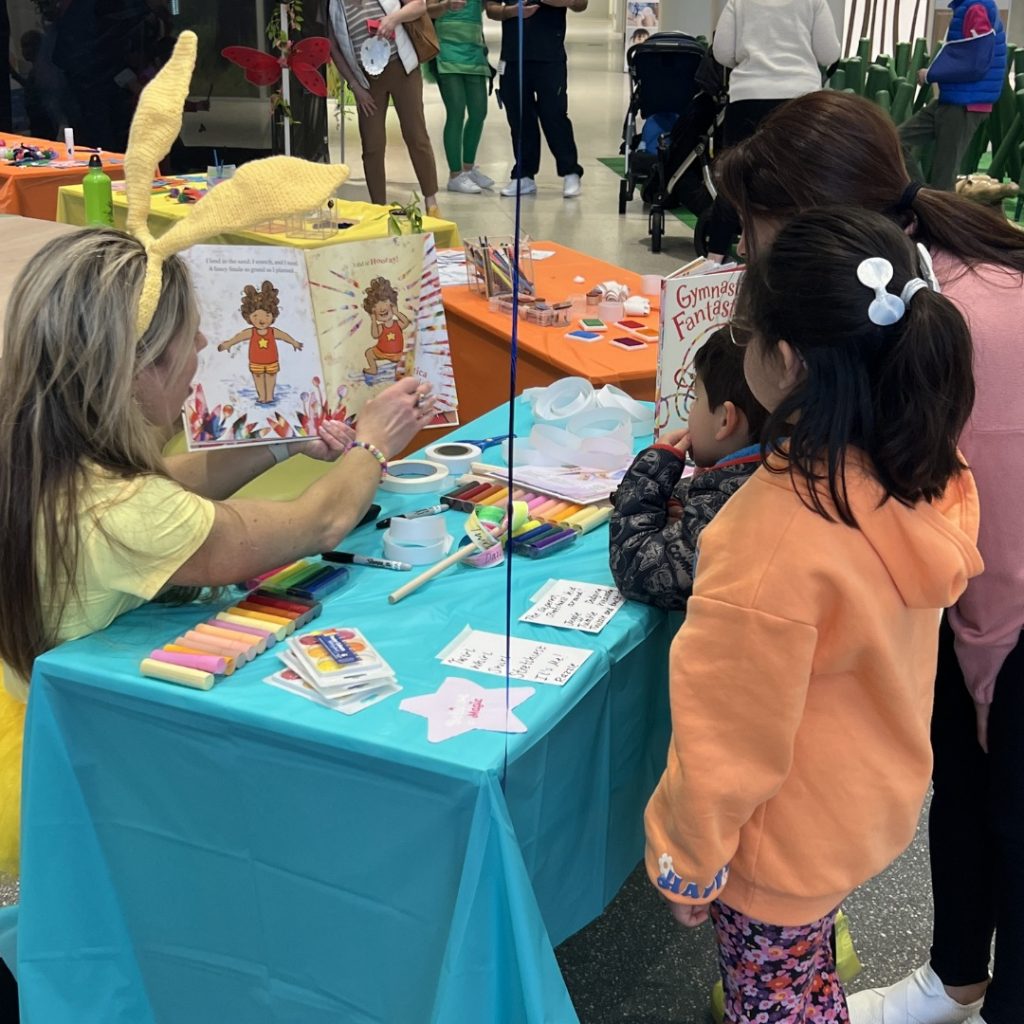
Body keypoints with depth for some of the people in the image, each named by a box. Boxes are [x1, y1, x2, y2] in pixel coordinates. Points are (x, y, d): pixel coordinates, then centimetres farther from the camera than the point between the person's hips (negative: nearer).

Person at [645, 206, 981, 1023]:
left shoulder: (778, 533, -37)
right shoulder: (930, 473, -14)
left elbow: (731, 737, -25)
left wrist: (687, 859, -10)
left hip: (788, 840, -6)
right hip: (880, 798, 6)